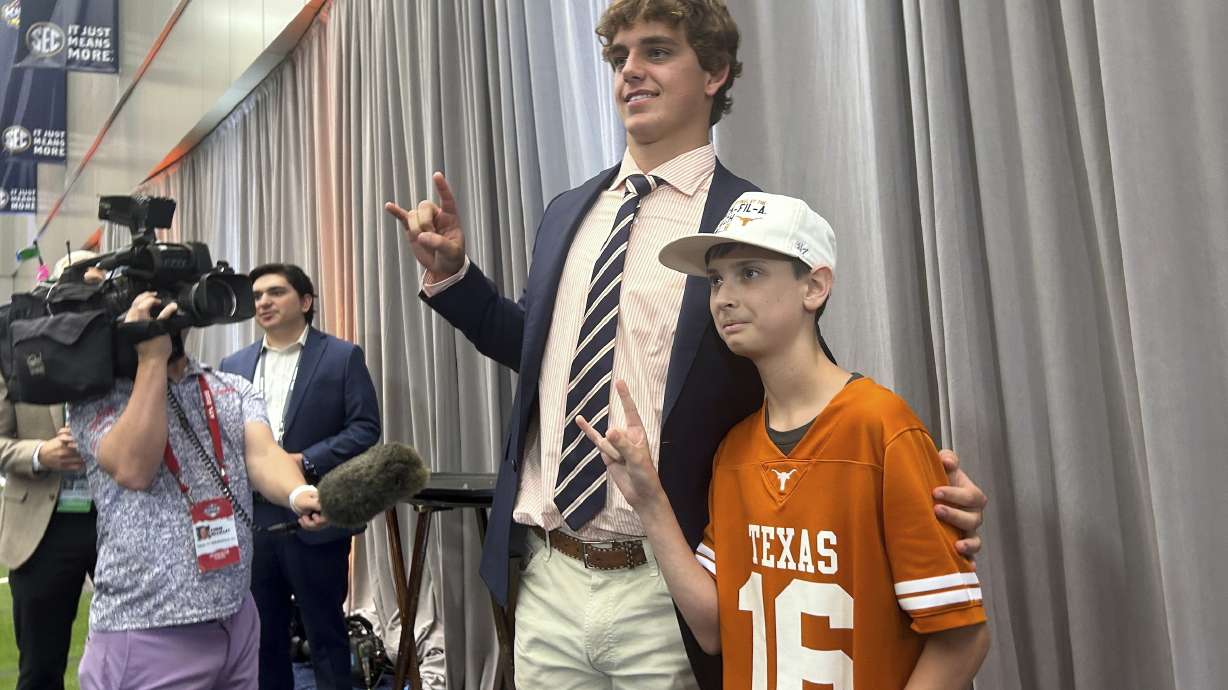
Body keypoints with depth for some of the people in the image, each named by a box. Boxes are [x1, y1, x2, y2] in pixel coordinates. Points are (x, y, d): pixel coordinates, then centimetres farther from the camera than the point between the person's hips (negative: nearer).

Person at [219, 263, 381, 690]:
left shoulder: (342, 356, -1)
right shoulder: (234, 365, 12)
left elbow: (365, 429, -8)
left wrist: (304, 461, -17)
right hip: (251, 519, 4)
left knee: (326, 633, 7)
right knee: (262, 634, 14)